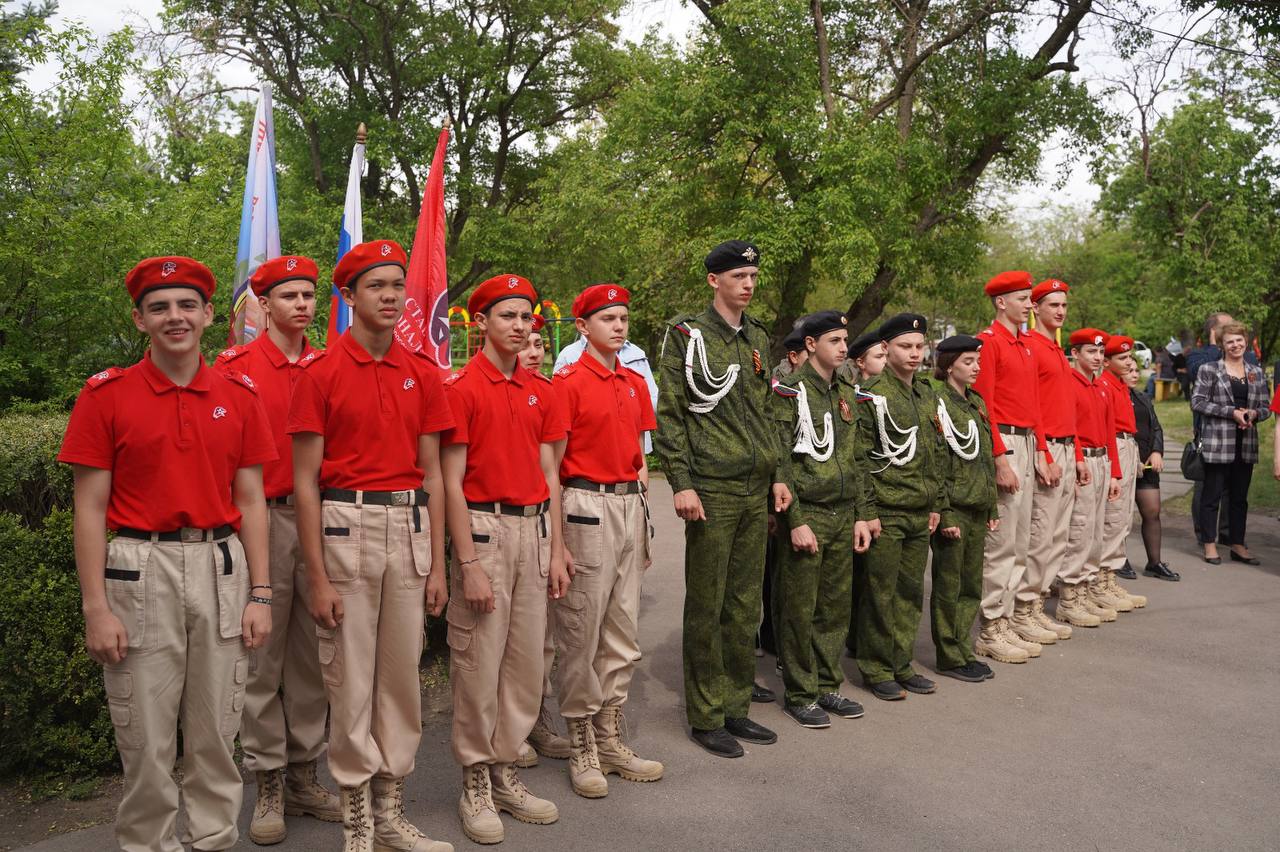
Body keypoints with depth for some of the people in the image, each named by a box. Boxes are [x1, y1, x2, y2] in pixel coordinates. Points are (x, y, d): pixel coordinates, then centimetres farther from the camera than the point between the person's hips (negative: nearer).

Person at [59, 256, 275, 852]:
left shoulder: (238, 395, 6)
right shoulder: (105, 395, -1)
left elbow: (250, 500, 8)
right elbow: (90, 508, -2)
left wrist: (260, 594, 3)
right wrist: (95, 608, -8)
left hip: (222, 567, 2)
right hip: (141, 571, -2)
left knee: (216, 733, 10)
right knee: (147, 742, 4)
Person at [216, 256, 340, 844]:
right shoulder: (236, 366, -2)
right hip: (263, 521, -4)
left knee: (313, 653, 10)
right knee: (263, 654, 3)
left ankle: (304, 777, 23)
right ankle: (268, 787, 15)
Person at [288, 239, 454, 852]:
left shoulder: (423, 373, 8)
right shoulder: (320, 372, -4)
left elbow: (431, 473, 10)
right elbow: (305, 483, -5)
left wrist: (437, 565, 6)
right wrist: (318, 579, -9)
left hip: (410, 526, 4)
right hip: (345, 526, -4)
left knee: (403, 672, 10)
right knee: (350, 678, 3)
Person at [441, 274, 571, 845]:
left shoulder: (539, 392, 12)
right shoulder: (460, 389, -6)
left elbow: (549, 476, 13)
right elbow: (451, 482, -10)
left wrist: (556, 551, 9)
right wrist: (468, 563, -14)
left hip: (534, 527, 6)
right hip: (485, 527, -6)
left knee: (527, 662, 10)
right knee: (479, 663, 1)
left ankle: (506, 771, 24)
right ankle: (476, 783, 15)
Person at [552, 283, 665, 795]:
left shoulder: (636, 385, 13)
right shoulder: (568, 383, -7)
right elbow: (551, 466, -10)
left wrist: (644, 522, 17)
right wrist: (557, 540, -13)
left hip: (630, 507, 7)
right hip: (587, 508, -7)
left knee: (623, 636, 12)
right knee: (581, 633, 0)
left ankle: (610, 740, 24)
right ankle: (582, 749, 12)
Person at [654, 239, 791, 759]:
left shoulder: (758, 339, 15)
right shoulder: (686, 335, -5)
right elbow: (669, 415, -8)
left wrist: (776, 476, 14)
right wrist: (681, 483, -15)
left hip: (756, 492, 6)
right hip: (711, 491, -6)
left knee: (744, 607, 12)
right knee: (706, 608, 2)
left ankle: (736, 707, 24)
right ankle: (705, 716, 13)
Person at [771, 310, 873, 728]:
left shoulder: (845, 394, 14)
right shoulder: (789, 392, -9)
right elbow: (780, 463, -13)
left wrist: (860, 515, 13)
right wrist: (796, 520, -16)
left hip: (843, 515, 7)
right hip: (806, 515, -7)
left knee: (836, 606, 12)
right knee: (800, 610, 1)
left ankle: (828, 685, 24)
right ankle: (799, 694, 13)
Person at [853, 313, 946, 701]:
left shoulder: (927, 394, 13)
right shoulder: (871, 395, -8)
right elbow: (860, 458, -11)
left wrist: (937, 504, 15)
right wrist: (867, 511, -14)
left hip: (920, 513, 7)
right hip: (886, 514, -7)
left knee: (911, 592, 12)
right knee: (880, 593, 1)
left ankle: (900, 663, 23)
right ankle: (876, 669, 12)